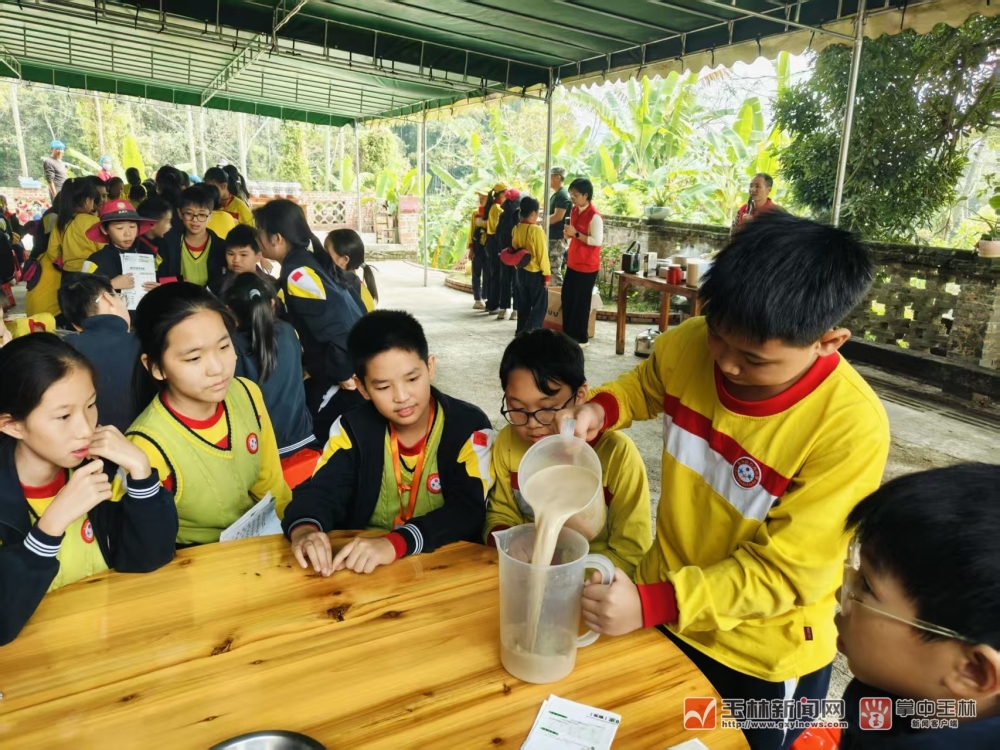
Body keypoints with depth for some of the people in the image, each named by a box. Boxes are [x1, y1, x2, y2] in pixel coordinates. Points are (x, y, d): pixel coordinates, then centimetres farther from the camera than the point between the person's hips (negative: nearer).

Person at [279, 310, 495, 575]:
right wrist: (304, 531, -31)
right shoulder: (352, 428, -1)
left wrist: (395, 543, -33)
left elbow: (468, 511, -19)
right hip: (361, 566, 2)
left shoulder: (470, 428, -10)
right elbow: (320, 491, -7)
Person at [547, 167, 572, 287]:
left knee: (554, 270, -7)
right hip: (552, 238, 10)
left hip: (557, 239, -10)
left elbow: (558, 216, -24)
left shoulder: (562, 195, -15)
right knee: (552, 269, 14)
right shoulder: (556, 194, 17)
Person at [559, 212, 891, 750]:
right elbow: (645, 387, 6)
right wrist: (600, 410, -15)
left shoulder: (851, 428, -28)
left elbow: (784, 571, -25)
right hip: (662, 610, 4)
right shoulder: (689, 345, -17)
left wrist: (652, 605, -34)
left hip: (763, 660, -4)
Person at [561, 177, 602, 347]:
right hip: (573, 263, 8)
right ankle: (568, 334, 27)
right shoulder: (574, 210, 7)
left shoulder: (594, 216, -19)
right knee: (567, 299, 14)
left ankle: (581, 338, 14)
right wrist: (568, 233, -3)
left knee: (581, 302, 1)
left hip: (587, 266, -8)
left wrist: (575, 233, -23)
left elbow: (597, 241, -23)